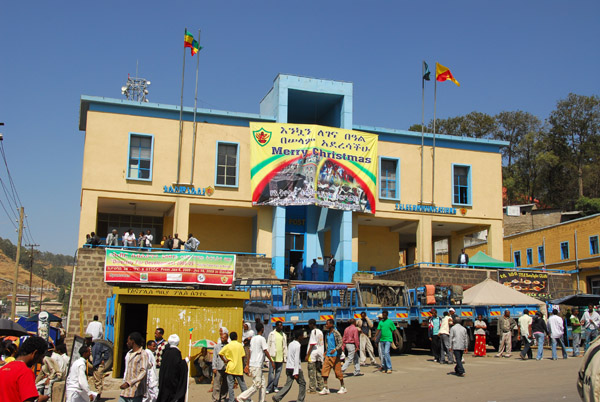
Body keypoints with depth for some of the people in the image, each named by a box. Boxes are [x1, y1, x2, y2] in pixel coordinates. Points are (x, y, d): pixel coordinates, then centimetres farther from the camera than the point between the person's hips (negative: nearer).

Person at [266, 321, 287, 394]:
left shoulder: (283, 335, 12)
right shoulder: (272, 334, 1)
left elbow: (285, 346, 15)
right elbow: (268, 345, 1)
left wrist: (285, 356, 9)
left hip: (280, 357, 4)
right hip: (272, 357, -4)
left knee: (278, 372, 6)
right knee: (271, 373, -6)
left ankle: (275, 387, 14)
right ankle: (269, 388, -3)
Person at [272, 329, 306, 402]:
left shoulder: (291, 344, 13)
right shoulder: (297, 345, -13)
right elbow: (296, 359, -17)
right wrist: (296, 372, -19)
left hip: (288, 367, 8)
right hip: (295, 368, -8)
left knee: (288, 384, 7)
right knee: (302, 383, 8)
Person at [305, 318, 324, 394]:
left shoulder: (313, 332, -12)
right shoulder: (320, 332, 12)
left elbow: (312, 344, -16)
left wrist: (307, 355, -14)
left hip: (313, 354, -8)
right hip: (320, 354, 8)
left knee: (312, 372, -3)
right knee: (319, 371, 14)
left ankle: (312, 389, -3)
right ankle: (320, 387, 17)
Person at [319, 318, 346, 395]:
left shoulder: (336, 333, -10)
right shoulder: (327, 333, 11)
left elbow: (340, 343, -15)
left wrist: (335, 349, -27)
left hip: (335, 355, -7)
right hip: (328, 355, 7)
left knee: (338, 371, 1)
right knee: (324, 371, -2)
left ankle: (343, 387, 16)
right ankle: (325, 388, 1)